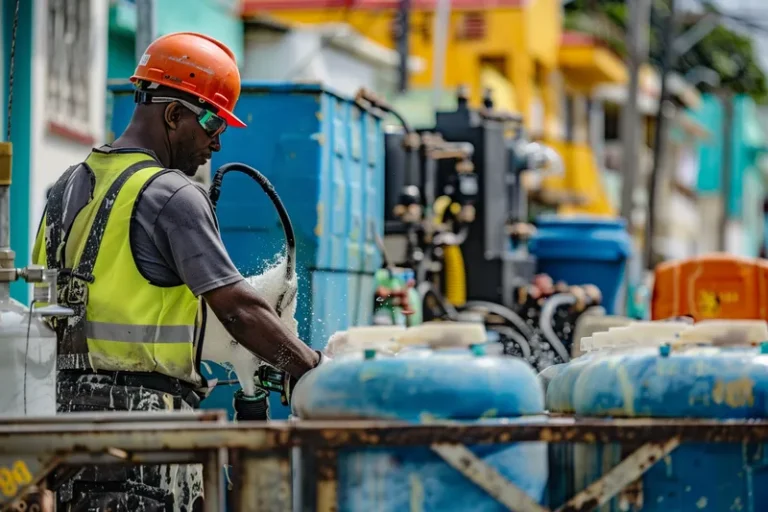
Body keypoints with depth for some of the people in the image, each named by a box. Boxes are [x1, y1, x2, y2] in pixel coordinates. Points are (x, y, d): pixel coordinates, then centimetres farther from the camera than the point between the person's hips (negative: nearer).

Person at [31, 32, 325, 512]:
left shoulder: (69, 186, 15)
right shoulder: (172, 196, -11)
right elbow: (239, 309, -15)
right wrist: (316, 369, -8)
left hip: (69, 400, 8)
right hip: (143, 408, -8)